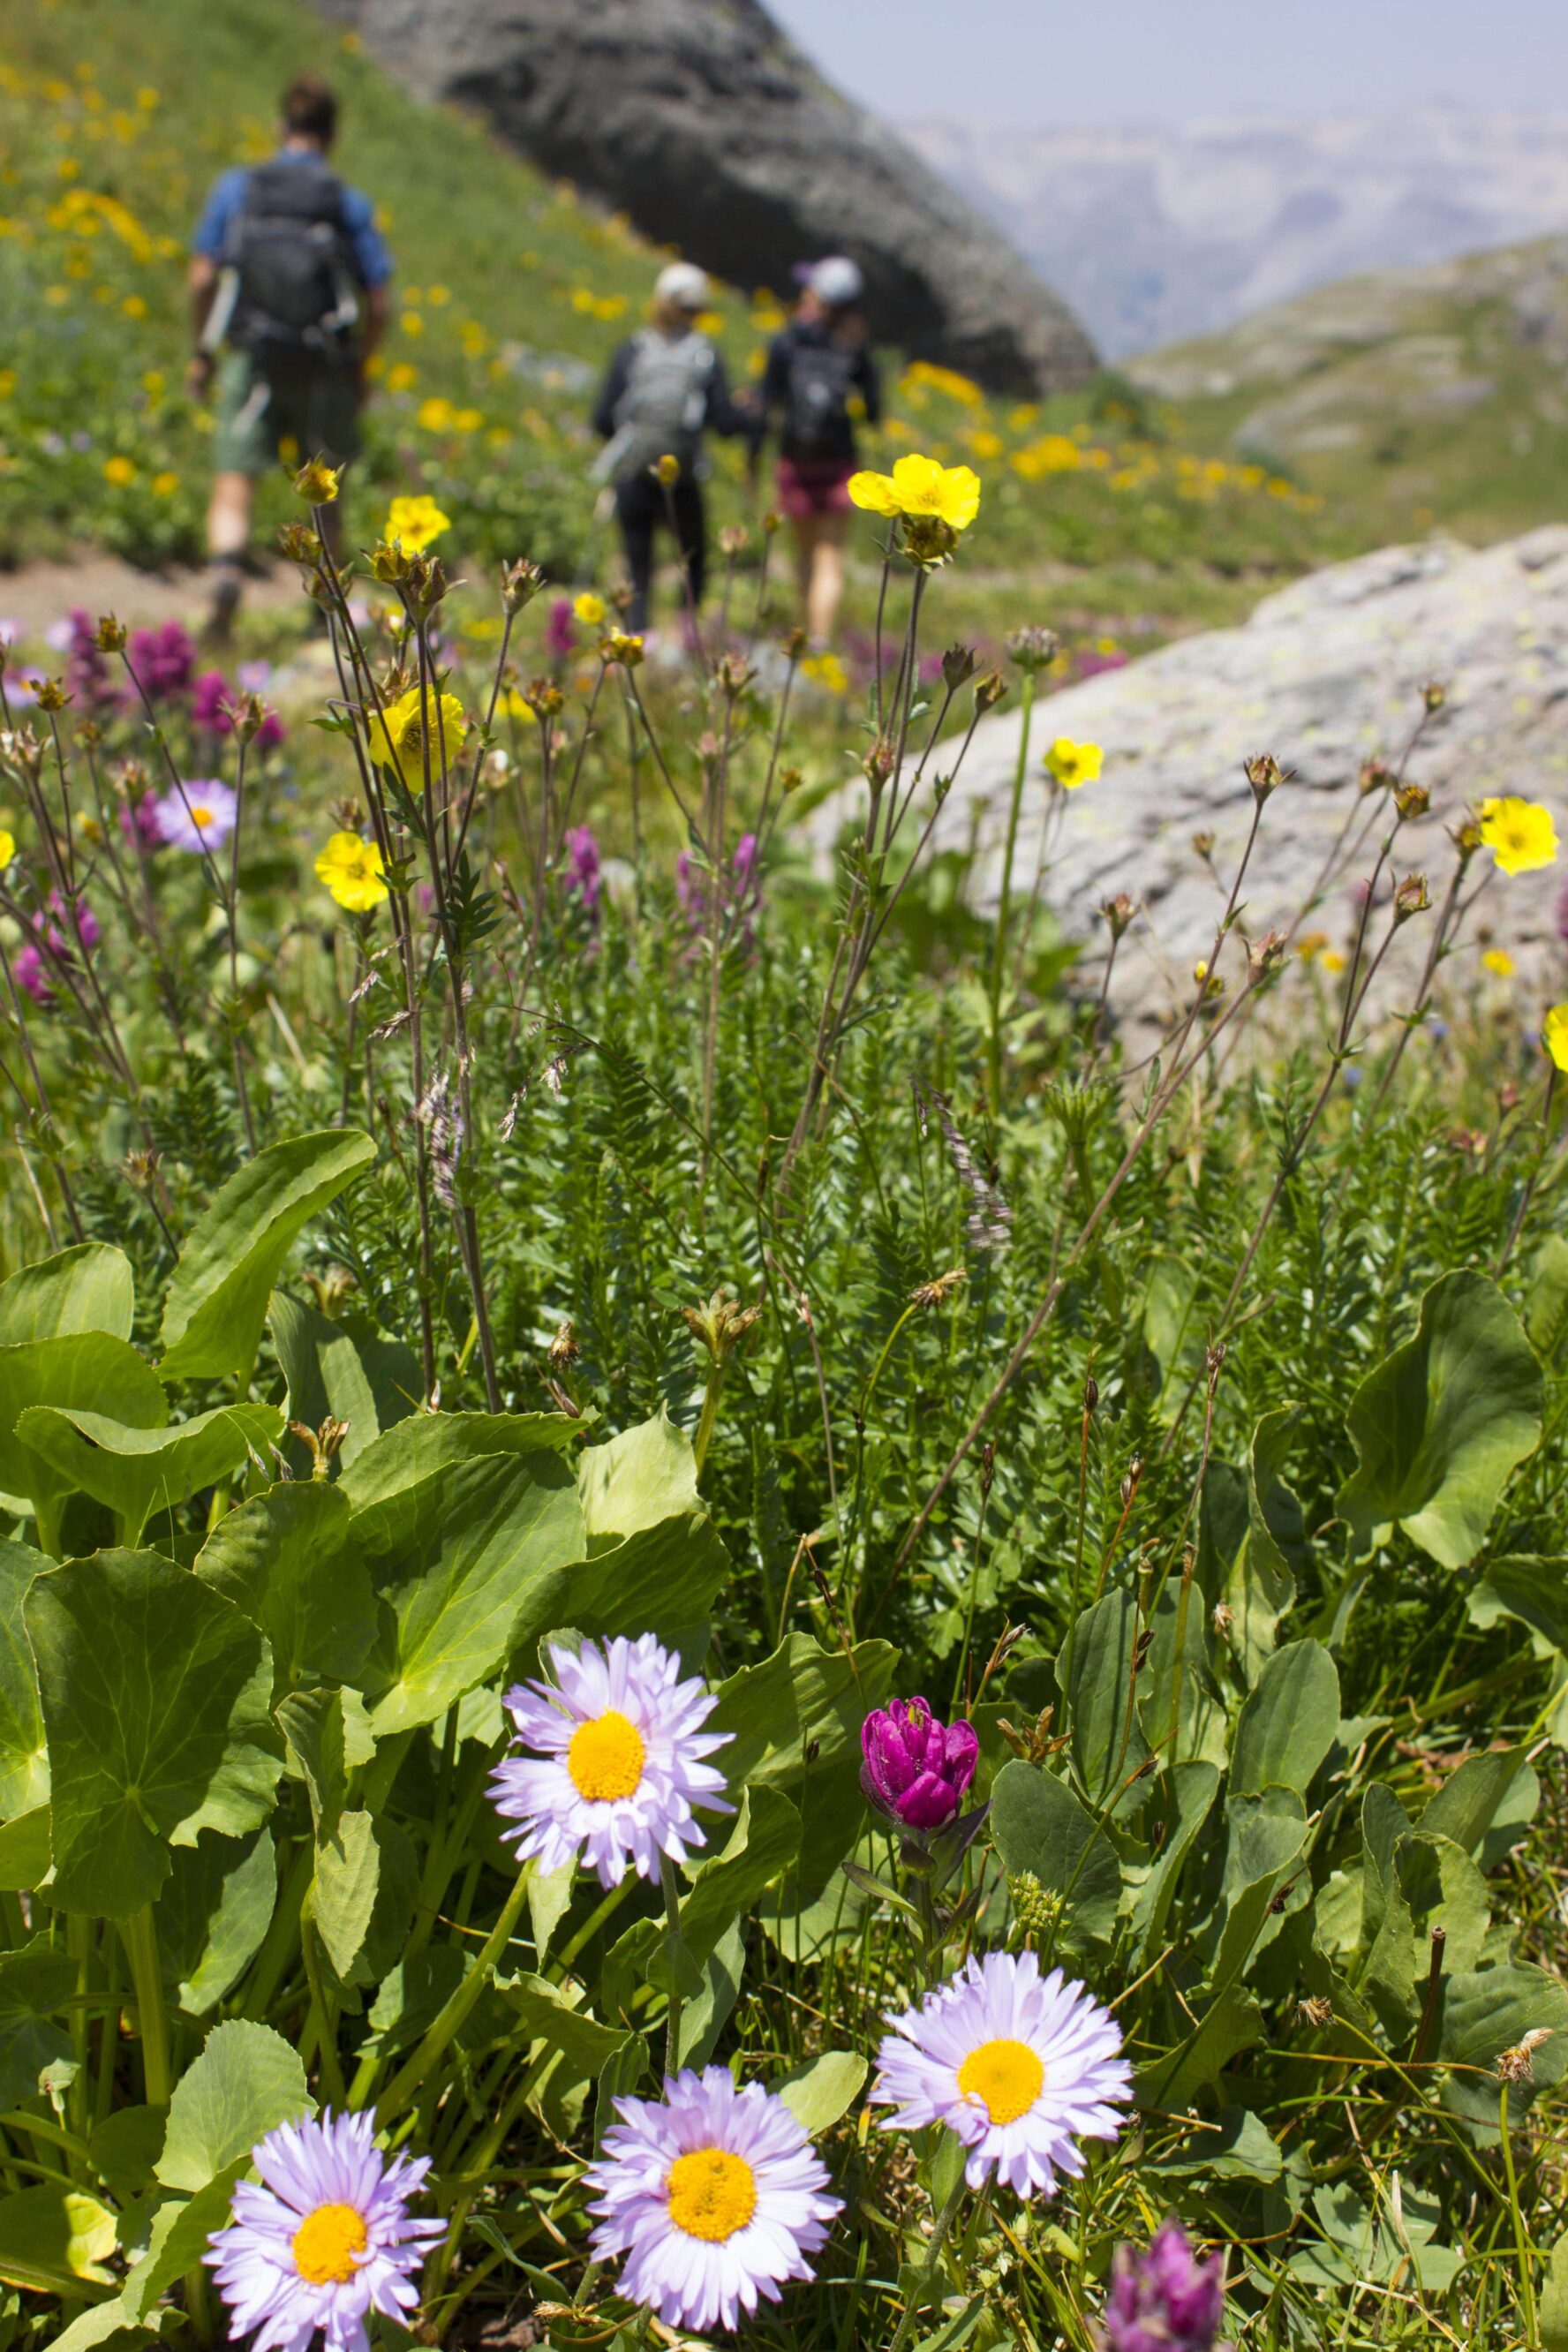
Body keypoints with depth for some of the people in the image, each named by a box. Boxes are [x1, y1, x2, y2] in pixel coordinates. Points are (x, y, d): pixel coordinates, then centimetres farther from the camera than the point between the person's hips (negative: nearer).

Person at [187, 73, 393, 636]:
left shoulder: (235, 189, 3)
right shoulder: (351, 205, 1)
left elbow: (202, 278, -1)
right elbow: (379, 303, -3)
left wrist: (203, 351, 11)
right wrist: (359, 366, 12)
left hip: (251, 362, -1)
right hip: (324, 370, 1)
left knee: (234, 488, -3)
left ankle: (226, 570, -30)